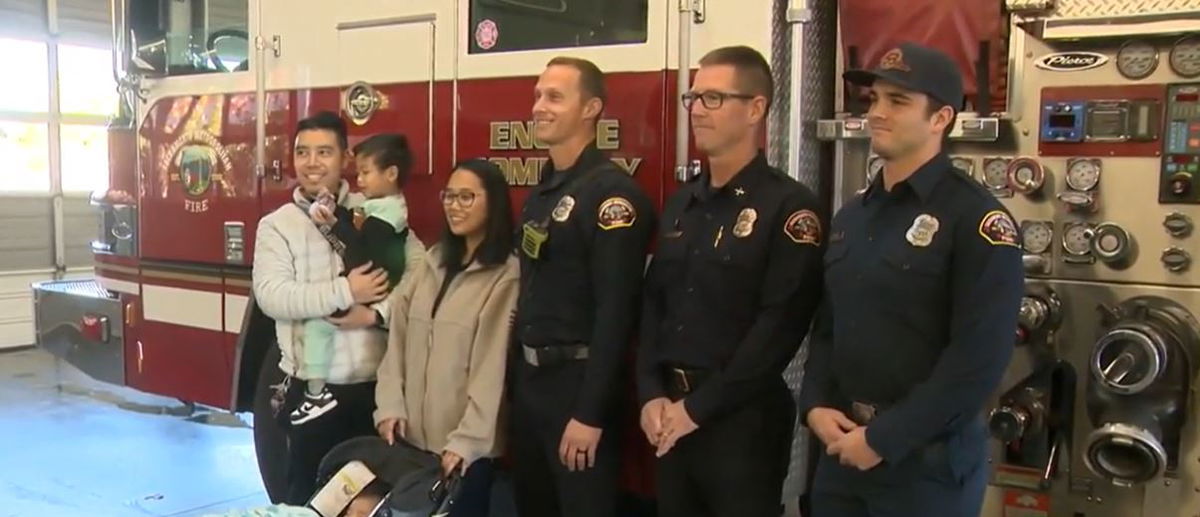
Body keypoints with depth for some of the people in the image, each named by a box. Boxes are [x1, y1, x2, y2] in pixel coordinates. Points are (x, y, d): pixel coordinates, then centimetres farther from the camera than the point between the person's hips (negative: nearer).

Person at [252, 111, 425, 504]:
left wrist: (378, 312, -18)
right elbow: (271, 295, -13)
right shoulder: (276, 224, 2)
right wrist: (345, 292, -19)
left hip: (375, 385, 1)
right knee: (309, 493, 13)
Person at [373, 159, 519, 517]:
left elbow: (492, 366, -13)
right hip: (412, 435, 6)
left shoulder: (507, 277, -9)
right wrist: (389, 406, -2)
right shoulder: (432, 263, 11)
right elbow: (397, 338, 7)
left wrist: (467, 439, -14)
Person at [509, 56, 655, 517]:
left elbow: (616, 311, -21)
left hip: (577, 382, -8)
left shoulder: (612, 193, -16)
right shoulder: (541, 192, 11)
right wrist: (516, 375, 13)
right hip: (528, 378, 8)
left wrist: (590, 413, -22)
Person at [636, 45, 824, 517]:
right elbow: (653, 304, 10)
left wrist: (698, 406, -16)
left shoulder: (789, 207, -11)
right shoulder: (680, 205, 11)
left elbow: (780, 326, -18)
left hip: (743, 420, -6)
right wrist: (651, 395, -3)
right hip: (671, 418, 6)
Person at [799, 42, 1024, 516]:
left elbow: (979, 357, -19)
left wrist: (884, 439, -17)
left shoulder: (976, 219, -13)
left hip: (927, 459, -6)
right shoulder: (851, 216, 11)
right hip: (842, 449, 7)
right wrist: (815, 405, -2)